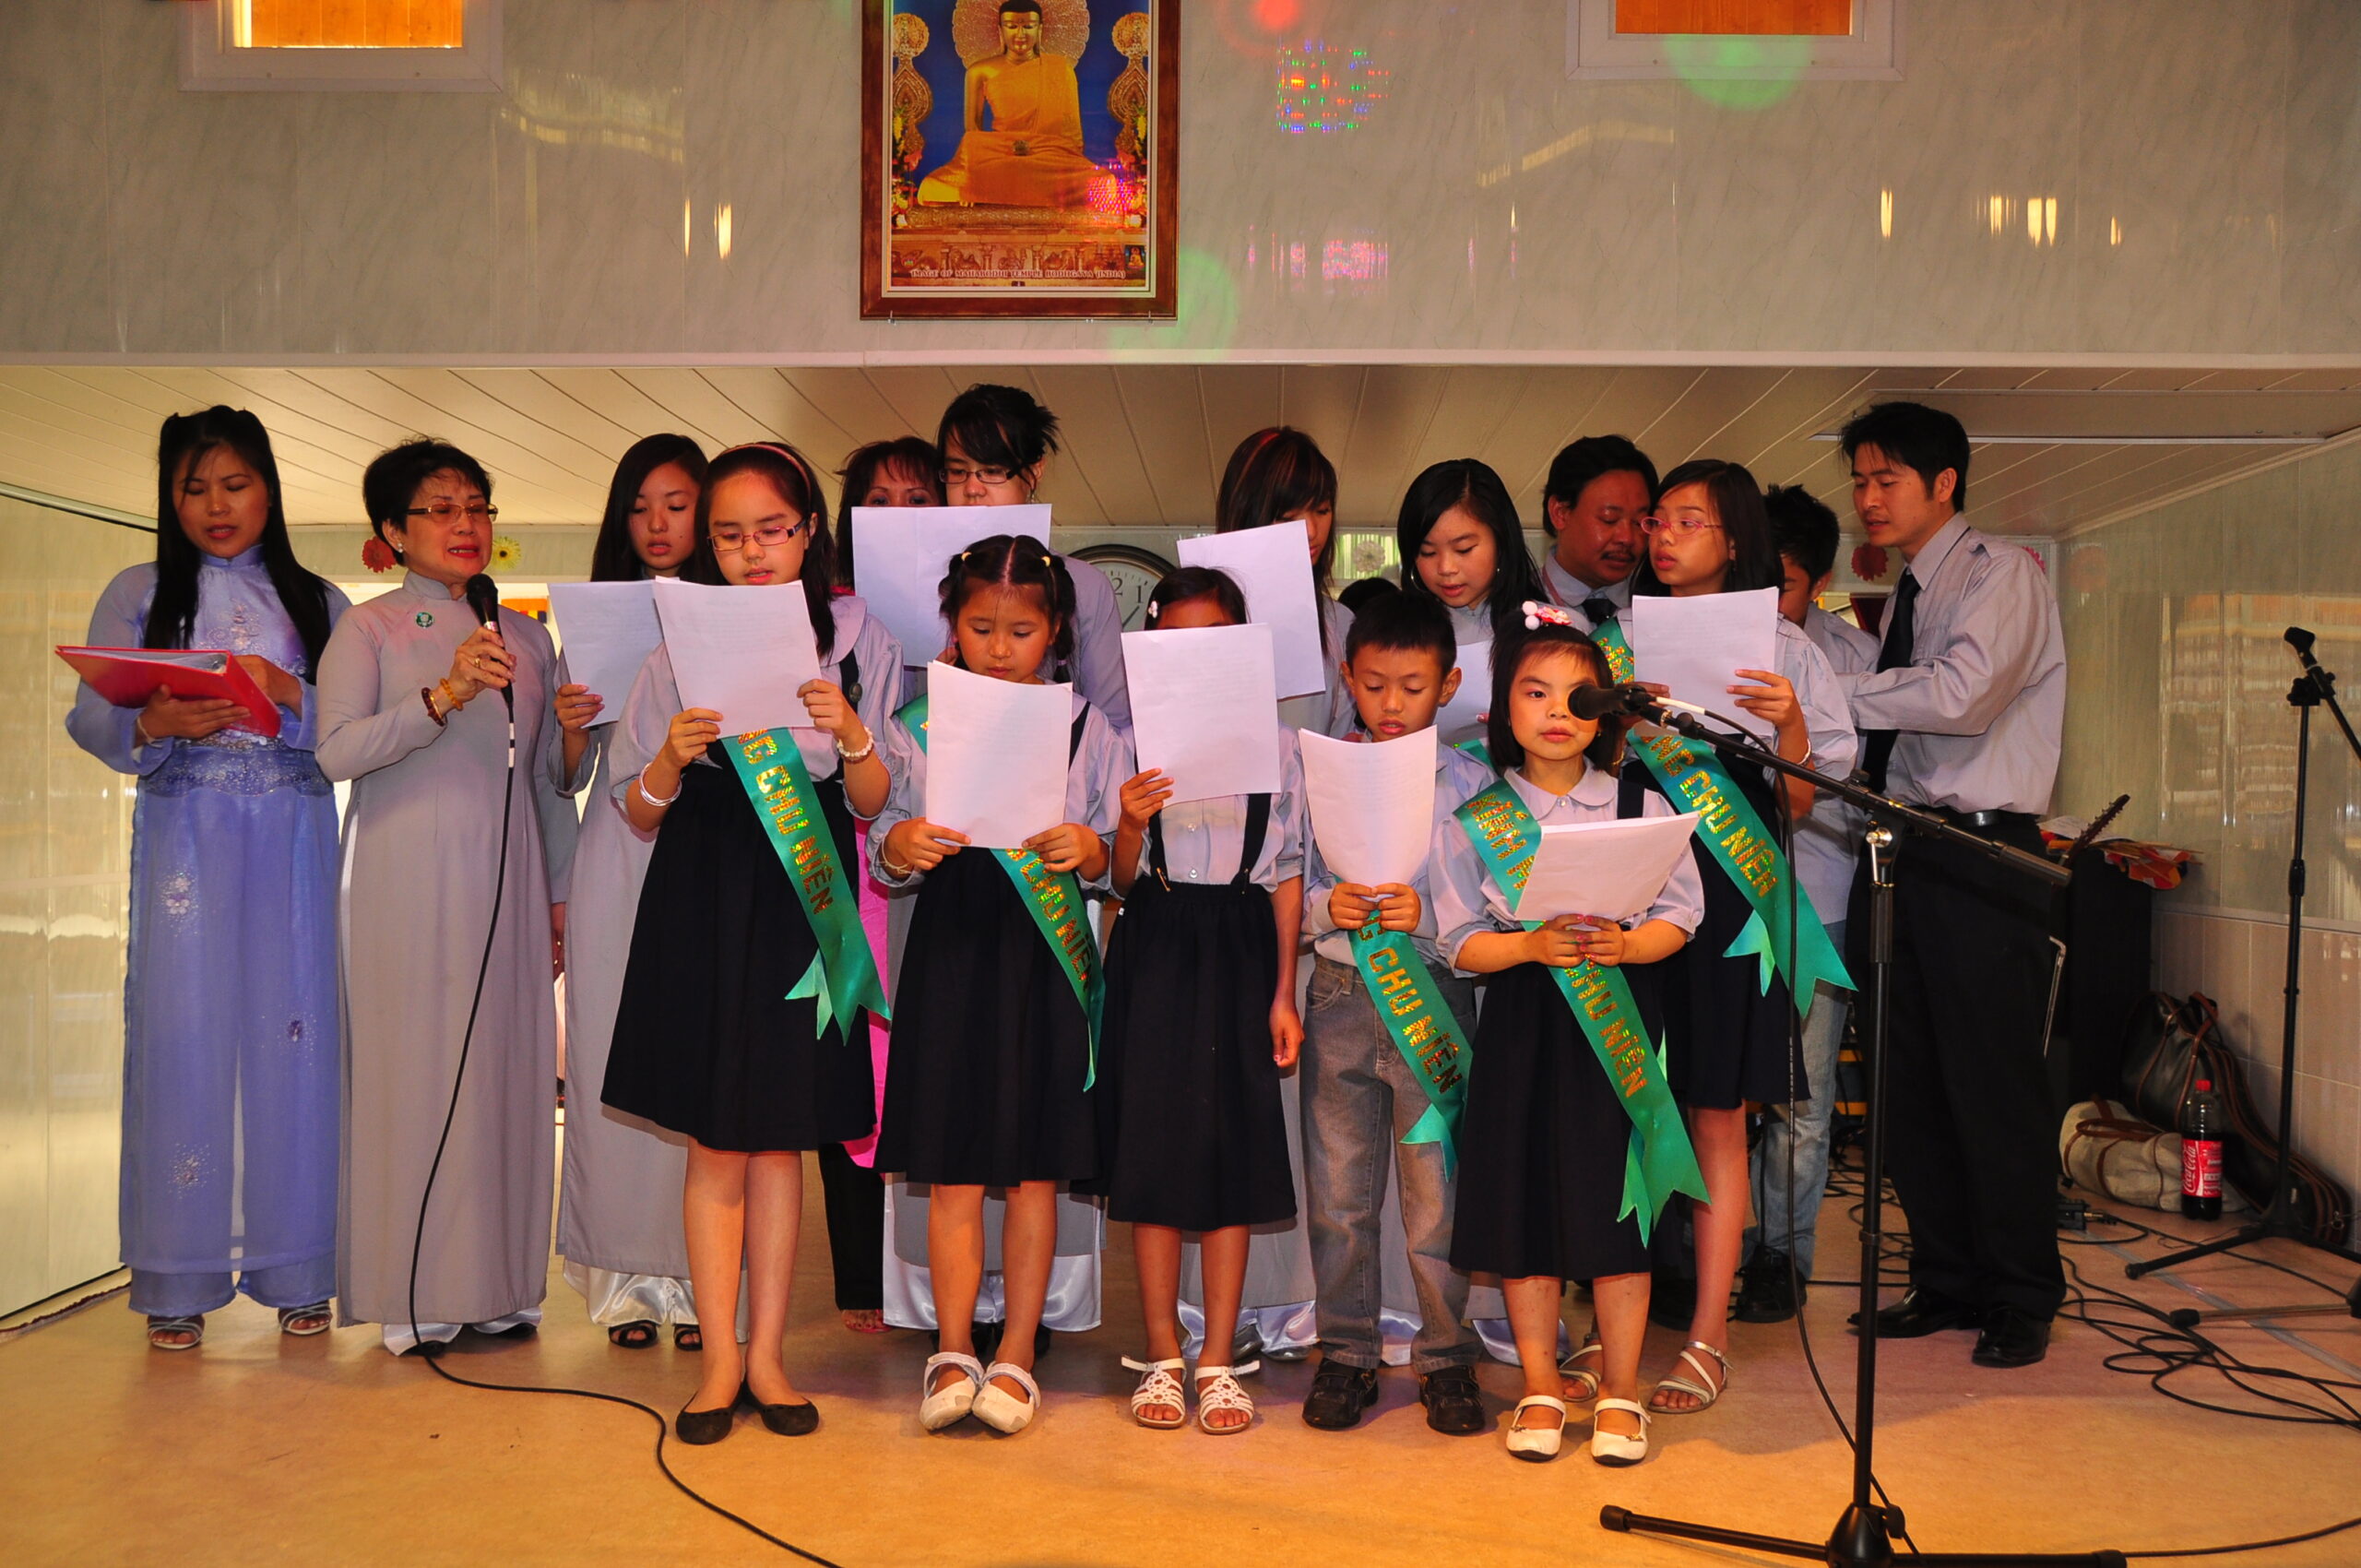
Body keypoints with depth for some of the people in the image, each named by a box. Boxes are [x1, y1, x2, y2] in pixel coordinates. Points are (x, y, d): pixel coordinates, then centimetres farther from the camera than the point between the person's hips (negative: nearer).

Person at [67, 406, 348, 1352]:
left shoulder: (319, 604, 13)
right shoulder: (139, 595, 12)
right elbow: (89, 718, 3)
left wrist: (292, 698, -14)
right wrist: (157, 723, -17)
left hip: (293, 840, 1)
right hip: (184, 836, -1)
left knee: (291, 1034, -2)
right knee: (181, 1034, -5)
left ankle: (297, 1271, 7)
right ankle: (178, 1282, 3)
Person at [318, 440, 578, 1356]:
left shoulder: (526, 636, 15)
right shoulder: (367, 630, 2)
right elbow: (338, 752, -12)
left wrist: (561, 891, 15)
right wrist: (444, 696, -23)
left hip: (505, 879, 4)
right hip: (406, 879, -4)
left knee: (507, 1066, 3)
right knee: (412, 1064, -4)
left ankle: (498, 1286, 12)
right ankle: (413, 1297, 5)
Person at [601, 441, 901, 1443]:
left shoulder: (861, 644, 2)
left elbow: (874, 804, 1)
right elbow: (639, 813, 4)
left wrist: (849, 732, -18)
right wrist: (674, 757, -16)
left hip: (805, 900, 0)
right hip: (701, 901, 0)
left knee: (781, 1140, 7)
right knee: (715, 1145, 4)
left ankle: (767, 1351, 20)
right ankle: (722, 1357, 16)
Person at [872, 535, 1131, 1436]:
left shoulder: (1090, 728, 5)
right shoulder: (920, 726, 7)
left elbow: (1116, 869, 5)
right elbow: (885, 857, 7)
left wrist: (1089, 849, -16)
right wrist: (898, 846, -15)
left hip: (1048, 957, 0)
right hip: (950, 952, 0)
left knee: (1035, 1168, 5)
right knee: (953, 1167, 4)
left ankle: (1016, 1355, 17)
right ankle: (953, 1353, 16)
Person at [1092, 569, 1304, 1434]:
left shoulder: (1274, 742, 2)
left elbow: (1287, 870, 5)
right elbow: (1123, 880, 3)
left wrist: (1283, 991, 2)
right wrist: (1131, 824, -19)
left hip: (1240, 948, 0)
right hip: (1155, 948, 0)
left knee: (1233, 1147, 3)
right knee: (1151, 1144, 3)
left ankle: (1218, 1360, 14)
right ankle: (1162, 1355, 17)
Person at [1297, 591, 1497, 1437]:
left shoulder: (1469, 780, 1)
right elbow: (1295, 884, 5)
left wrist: (1426, 914, -20)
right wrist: (1329, 907, -15)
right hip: (1342, 995, 2)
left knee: (1439, 1191, 4)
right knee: (1338, 1189, 9)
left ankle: (1446, 1356, 20)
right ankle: (1346, 1352, 23)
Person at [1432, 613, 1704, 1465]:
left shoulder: (1640, 805, 3)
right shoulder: (1473, 821, 1)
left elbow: (1678, 915, 2)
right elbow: (1461, 943, 0)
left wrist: (1623, 944, -17)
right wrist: (1532, 946, -17)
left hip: (1622, 1020, 0)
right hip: (1522, 1026, 0)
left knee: (1619, 1202, 3)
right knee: (1523, 1199, 4)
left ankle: (1618, 1391, 19)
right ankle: (1541, 1386, 21)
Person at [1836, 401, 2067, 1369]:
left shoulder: (2000, 573, -4)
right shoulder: (1905, 599, 19)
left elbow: (1962, 693, -21)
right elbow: (1896, 735, 14)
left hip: (1979, 859, -8)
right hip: (1902, 850, 8)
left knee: (1994, 1087, -3)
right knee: (1912, 1084, 10)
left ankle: (2023, 1303, 10)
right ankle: (1946, 1284, 21)